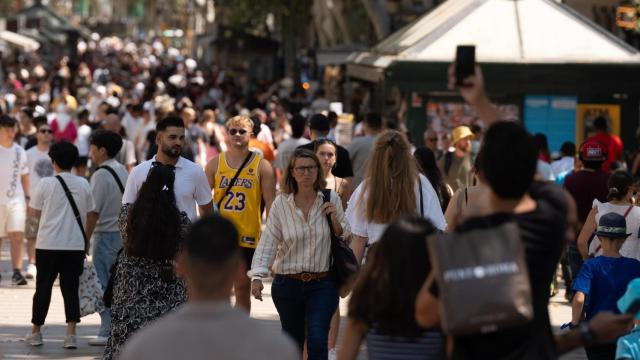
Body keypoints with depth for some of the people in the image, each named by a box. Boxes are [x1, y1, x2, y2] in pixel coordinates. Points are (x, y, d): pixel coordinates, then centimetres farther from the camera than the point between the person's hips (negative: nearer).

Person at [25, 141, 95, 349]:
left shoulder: (46, 184, -7)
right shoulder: (83, 185, 1)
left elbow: (35, 212, -1)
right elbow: (88, 215, 7)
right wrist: (87, 242, 18)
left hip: (48, 244, -2)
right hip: (75, 245, 2)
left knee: (43, 288, 9)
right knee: (71, 289, 5)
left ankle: (36, 332, 18)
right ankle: (71, 335, -1)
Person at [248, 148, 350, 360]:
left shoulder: (331, 199, -1)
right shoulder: (281, 203, -4)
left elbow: (345, 237, 9)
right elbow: (268, 242, -4)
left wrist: (335, 219, -11)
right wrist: (257, 276, -14)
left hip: (322, 284, -1)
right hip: (288, 284, 1)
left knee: (317, 340, -15)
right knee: (292, 342, 16)